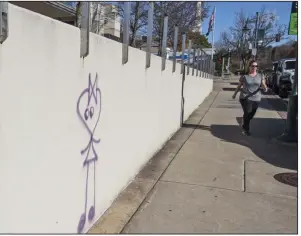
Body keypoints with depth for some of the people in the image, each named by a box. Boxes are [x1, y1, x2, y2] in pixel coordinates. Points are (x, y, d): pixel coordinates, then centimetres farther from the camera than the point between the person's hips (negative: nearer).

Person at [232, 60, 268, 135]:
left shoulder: (260, 76, 6)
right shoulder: (244, 76, -1)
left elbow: (263, 86, 2)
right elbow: (239, 86, 9)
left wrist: (265, 88, -22)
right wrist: (234, 94, 16)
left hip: (256, 99, 3)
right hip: (245, 98, -3)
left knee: (251, 115, 10)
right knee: (247, 114, -11)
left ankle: (244, 126, 35)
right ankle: (246, 129, 5)